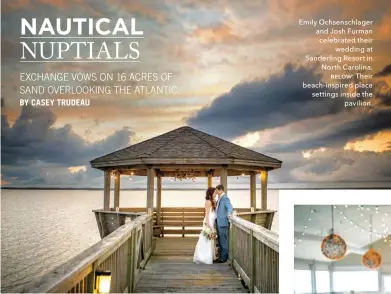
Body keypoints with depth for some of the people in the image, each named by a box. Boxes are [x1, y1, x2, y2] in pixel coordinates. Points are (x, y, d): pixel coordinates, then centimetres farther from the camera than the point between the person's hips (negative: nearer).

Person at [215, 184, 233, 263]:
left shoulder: (225, 198, -14)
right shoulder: (219, 198, 14)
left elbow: (230, 208, -26)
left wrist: (229, 216, -36)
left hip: (223, 222, -10)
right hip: (218, 222, 10)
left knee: (223, 240, -2)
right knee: (220, 240, 15)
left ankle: (223, 258, 5)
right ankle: (221, 256, 24)